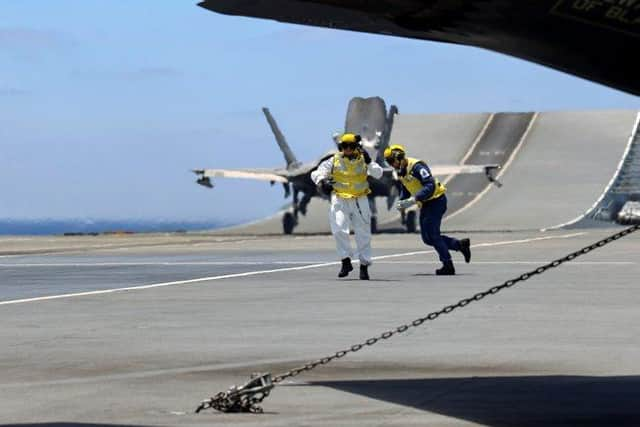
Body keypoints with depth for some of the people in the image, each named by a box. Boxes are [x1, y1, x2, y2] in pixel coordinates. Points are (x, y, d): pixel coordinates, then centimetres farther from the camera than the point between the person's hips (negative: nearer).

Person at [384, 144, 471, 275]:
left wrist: (413, 200, -36)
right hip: (425, 204, 9)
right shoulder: (401, 171, 7)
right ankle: (461, 245, 18)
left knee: (432, 235, -12)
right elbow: (405, 190, 21)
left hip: (436, 200, -9)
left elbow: (430, 186, -31)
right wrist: (402, 202, 1)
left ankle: (448, 266, -5)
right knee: (427, 238, 7)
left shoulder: (416, 166, -22)